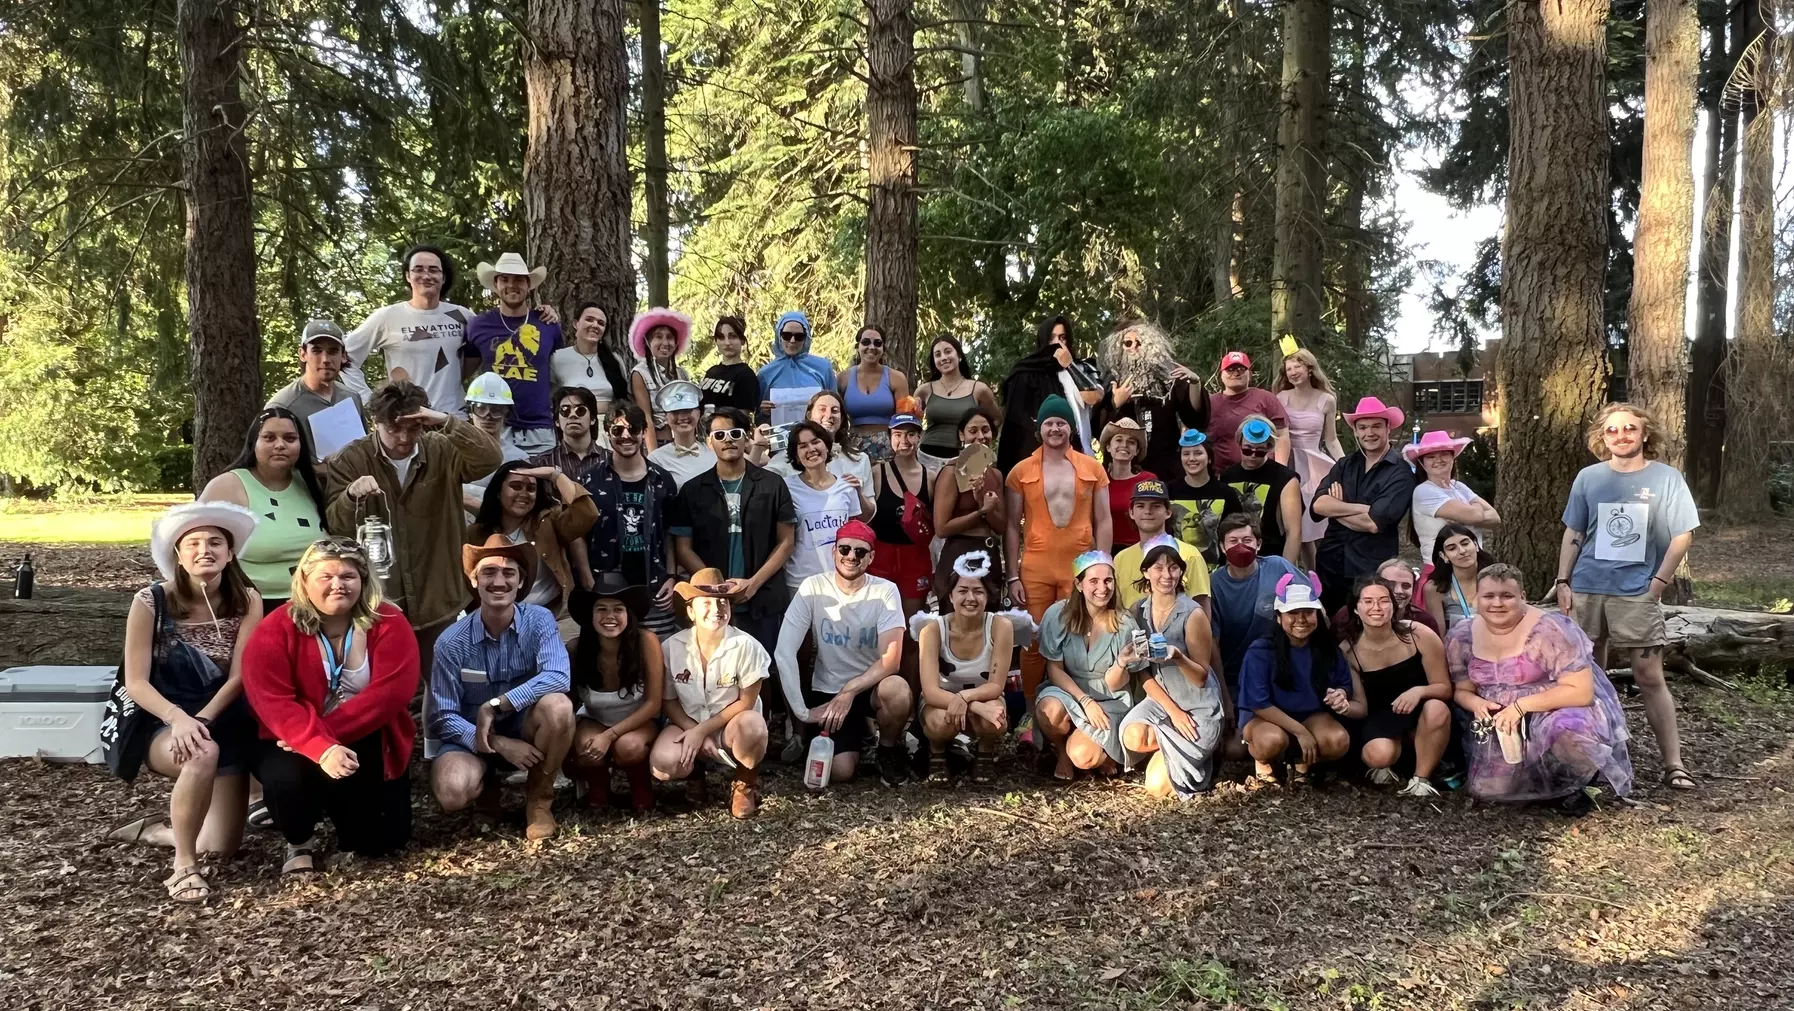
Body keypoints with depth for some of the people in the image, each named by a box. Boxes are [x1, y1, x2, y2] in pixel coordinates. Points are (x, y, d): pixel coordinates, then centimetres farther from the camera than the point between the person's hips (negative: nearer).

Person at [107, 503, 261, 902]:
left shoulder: (246, 601, -6)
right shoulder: (150, 602, -11)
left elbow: (239, 677, -10)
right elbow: (136, 683, -13)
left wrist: (201, 721, -25)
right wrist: (179, 719, -30)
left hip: (225, 725, 3)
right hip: (161, 723, -3)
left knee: (219, 848, -7)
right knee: (203, 754, -40)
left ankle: (158, 830, 26)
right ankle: (184, 866, -21)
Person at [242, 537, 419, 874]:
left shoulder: (390, 624, -10)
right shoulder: (274, 631, -12)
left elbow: (389, 693, -20)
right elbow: (273, 703, -22)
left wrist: (328, 733, -29)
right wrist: (321, 749, -37)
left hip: (369, 743, 2)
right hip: (297, 744, -1)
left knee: (385, 839, -3)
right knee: (287, 777, -35)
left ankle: (339, 807, 34)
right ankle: (300, 842, 1)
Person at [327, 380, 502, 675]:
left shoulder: (442, 451, -2)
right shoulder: (351, 459, -4)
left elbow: (490, 460, -18)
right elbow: (336, 524, -9)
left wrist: (447, 423, -28)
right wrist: (352, 495, -31)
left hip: (438, 602, 1)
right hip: (378, 604, -1)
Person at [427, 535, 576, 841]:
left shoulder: (539, 621, -13)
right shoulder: (452, 642, -14)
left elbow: (558, 677, -30)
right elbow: (441, 718, -13)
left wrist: (495, 706, -34)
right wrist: (496, 744, -26)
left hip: (525, 730, 1)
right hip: (472, 737, 0)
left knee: (558, 705, -33)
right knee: (452, 793, -32)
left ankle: (539, 798, -8)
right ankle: (486, 781, 9)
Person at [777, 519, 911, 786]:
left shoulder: (885, 591, -11)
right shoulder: (813, 588, -11)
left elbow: (890, 660, -17)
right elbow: (784, 652, -15)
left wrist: (850, 691, -27)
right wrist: (801, 710, -20)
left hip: (870, 688, 0)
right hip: (826, 691, 0)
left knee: (897, 689, -35)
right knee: (840, 771, -19)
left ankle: (889, 749, -2)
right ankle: (855, 739, 18)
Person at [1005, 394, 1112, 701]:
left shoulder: (1093, 469, 7)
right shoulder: (1021, 471, 4)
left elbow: (1103, 522, 7)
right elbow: (1012, 527, 5)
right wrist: (1013, 576, -1)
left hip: (1080, 569, 1)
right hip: (1035, 571, 0)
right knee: (1034, 643, 1)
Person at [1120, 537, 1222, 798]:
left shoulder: (1193, 614, -17)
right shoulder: (1136, 611, -4)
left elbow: (1201, 678, -14)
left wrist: (1178, 657, -34)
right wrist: (1172, 710, -13)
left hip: (1198, 706, -4)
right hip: (1161, 699, 4)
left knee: (1158, 786, -11)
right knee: (1133, 737, -28)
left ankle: (1200, 752, 18)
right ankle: (1172, 749, 6)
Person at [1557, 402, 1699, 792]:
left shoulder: (1666, 477, 0)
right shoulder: (1589, 478, 7)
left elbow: (1683, 534, 0)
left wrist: (1659, 582, -6)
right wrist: (1563, 581, 5)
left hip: (1637, 592, -3)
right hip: (1587, 589, 3)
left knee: (1649, 676, -5)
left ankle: (1673, 764, 0)